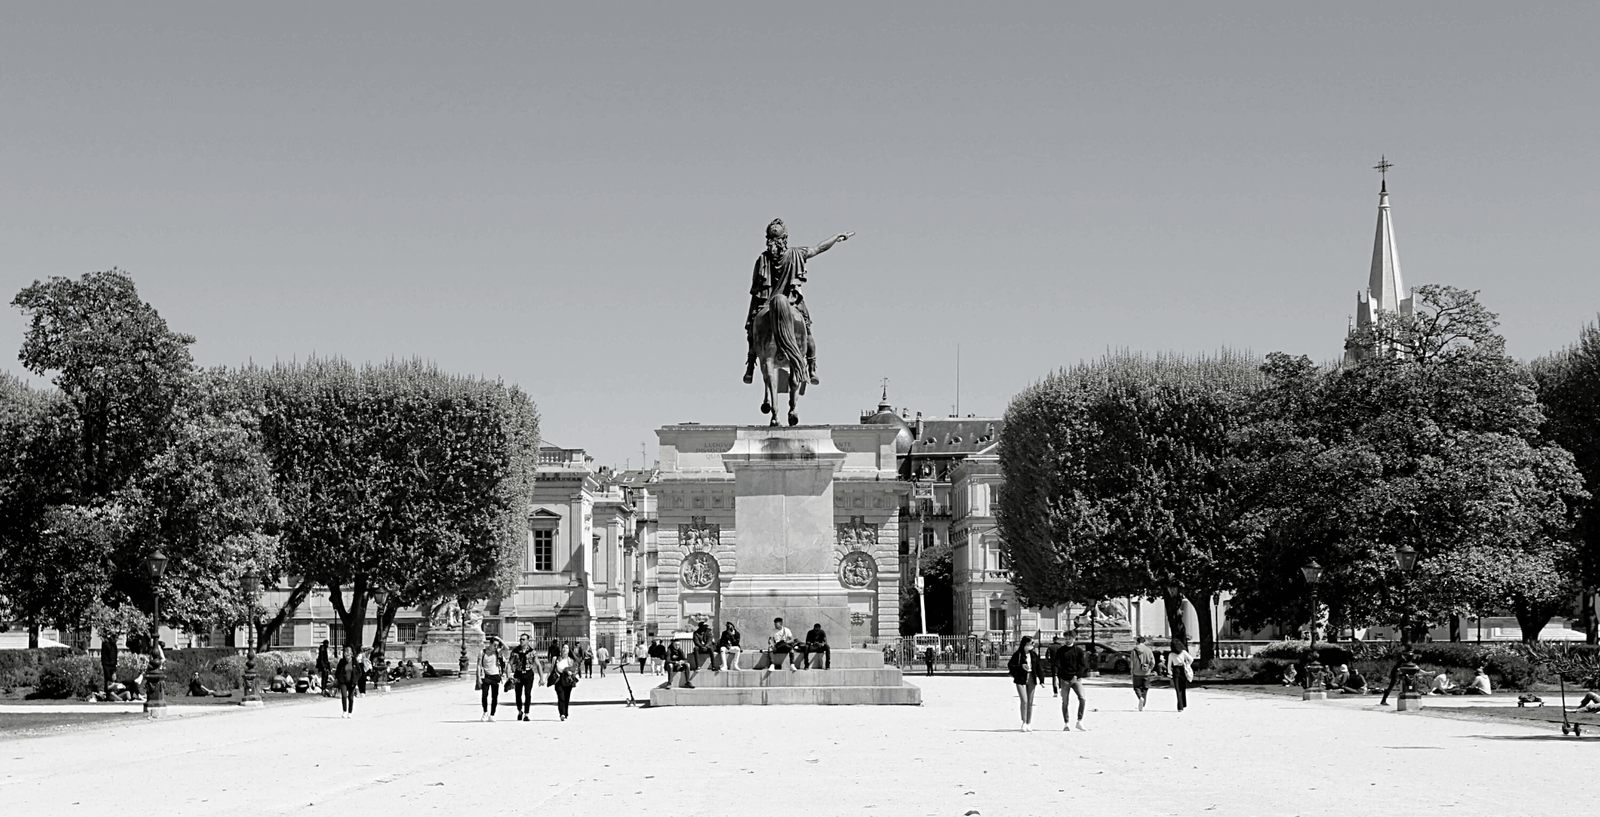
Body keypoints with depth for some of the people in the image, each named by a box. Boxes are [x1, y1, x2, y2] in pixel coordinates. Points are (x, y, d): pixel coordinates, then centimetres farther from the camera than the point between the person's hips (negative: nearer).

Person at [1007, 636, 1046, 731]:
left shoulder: (1034, 654, 6)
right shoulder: (1018, 654, -5)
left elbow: (1039, 667, 8)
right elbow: (1010, 665, -4)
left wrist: (1041, 679, 1)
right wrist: (1021, 666, -17)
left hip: (1031, 679, 4)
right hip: (1021, 679, -4)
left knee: (1030, 702, 6)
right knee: (1024, 701, -12)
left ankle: (1029, 724, 15)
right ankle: (1024, 722, -1)